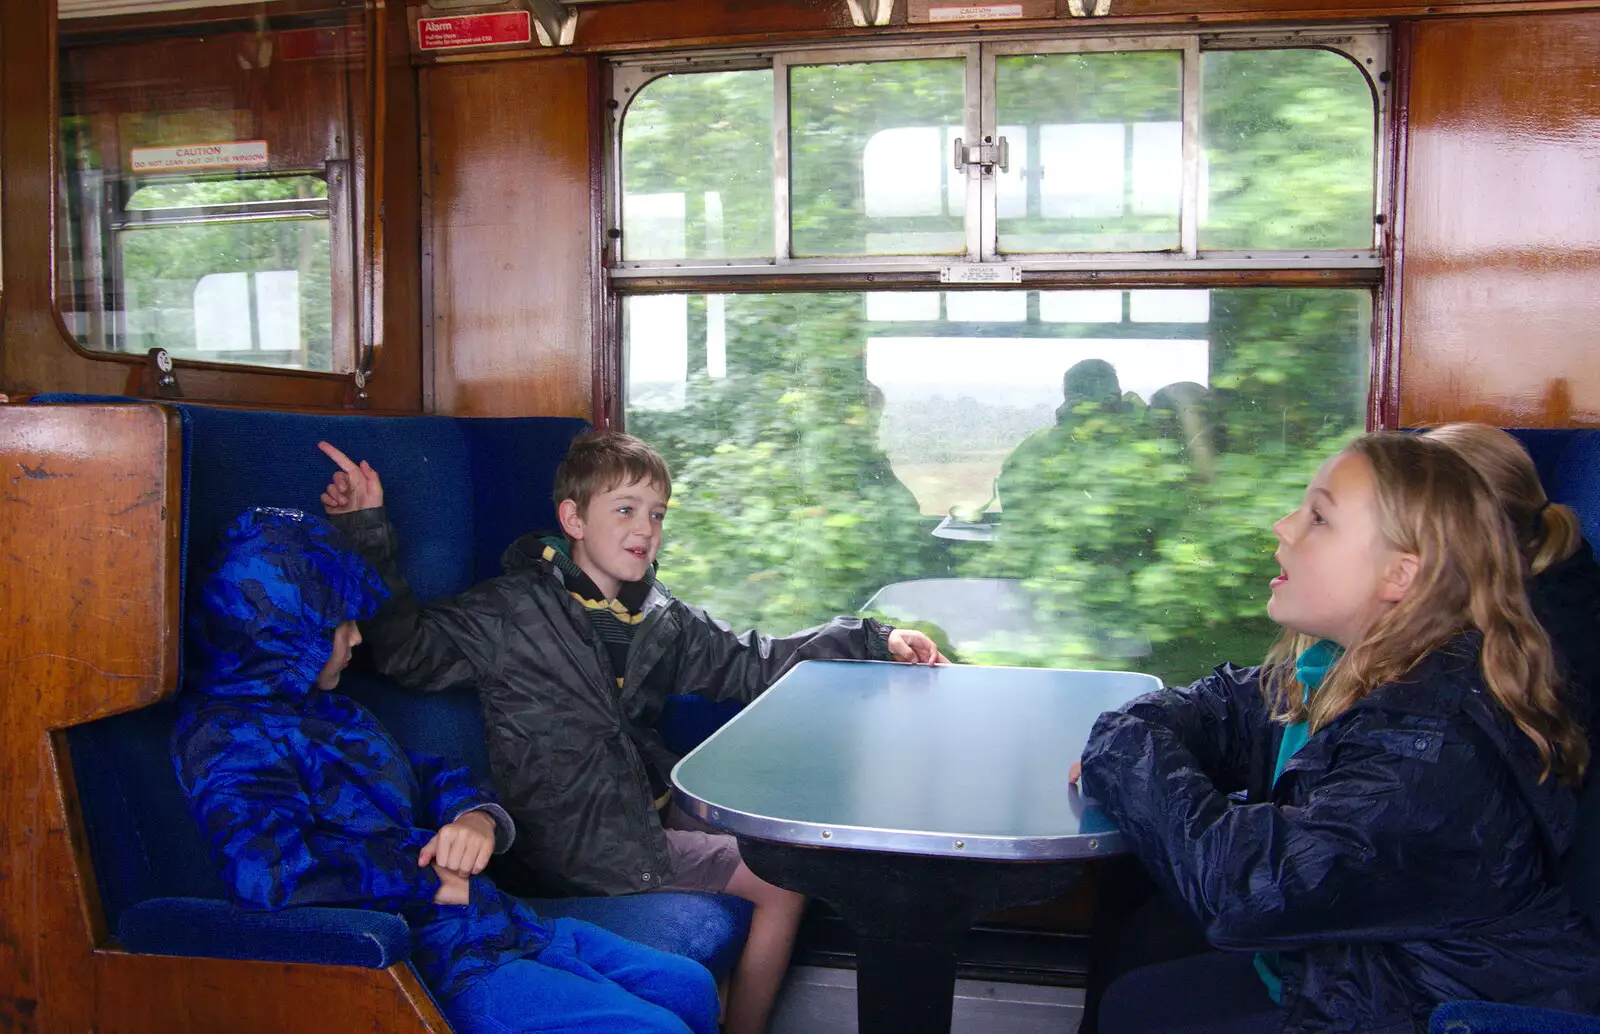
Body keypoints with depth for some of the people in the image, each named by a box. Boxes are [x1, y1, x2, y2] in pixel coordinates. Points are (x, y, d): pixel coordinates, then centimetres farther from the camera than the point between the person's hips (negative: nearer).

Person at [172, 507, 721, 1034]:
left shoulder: (330, 710, 20)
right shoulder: (227, 734, -12)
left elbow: (433, 778, 25)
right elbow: (269, 867, -31)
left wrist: (478, 818, -2)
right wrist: (432, 881, -18)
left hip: (497, 923, 10)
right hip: (439, 964, -10)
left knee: (690, 987, 10)